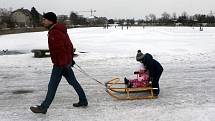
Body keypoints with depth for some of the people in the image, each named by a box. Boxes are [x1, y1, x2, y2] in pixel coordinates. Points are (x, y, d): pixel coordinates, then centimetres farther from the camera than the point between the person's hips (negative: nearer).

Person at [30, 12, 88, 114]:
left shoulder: (55, 33, -20)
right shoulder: (60, 31, 13)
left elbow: (61, 49, -25)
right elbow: (69, 46, 19)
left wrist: (62, 64, -25)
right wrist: (70, 59, 24)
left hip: (60, 64, -10)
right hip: (66, 61, 10)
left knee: (52, 86, -2)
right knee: (73, 81, 16)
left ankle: (44, 107, 8)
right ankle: (83, 101, 25)